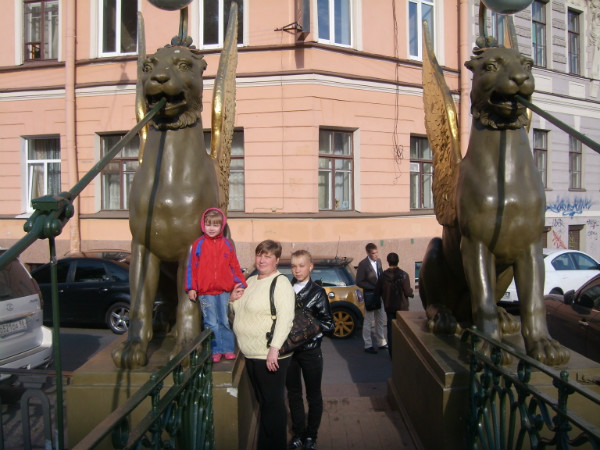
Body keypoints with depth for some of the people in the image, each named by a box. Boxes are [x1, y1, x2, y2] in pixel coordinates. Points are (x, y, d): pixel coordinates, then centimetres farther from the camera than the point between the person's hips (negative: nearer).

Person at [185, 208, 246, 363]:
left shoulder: (227, 244, 6)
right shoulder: (199, 244, 1)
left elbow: (234, 266, 11)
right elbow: (192, 267, 2)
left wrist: (241, 284, 8)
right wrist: (191, 288, -2)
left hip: (224, 290, 1)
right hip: (205, 291, -1)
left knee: (225, 321, 9)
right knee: (211, 323, 3)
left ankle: (228, 349, 19)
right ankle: (215, 351, 14)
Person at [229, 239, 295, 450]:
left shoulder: (280, 283, -14)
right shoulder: (251, 281, 12)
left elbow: (285, 318, -24)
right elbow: (241, 312, 23)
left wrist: (274, 349, -29)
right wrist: (234, 299, 2)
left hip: (270, 356, -8)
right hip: (251, 354, 9)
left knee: (273, 404, 4)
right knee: (262, 401, 21)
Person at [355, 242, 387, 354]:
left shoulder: (378, 261, 3)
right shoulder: (363, 264, -17)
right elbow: (359, 282, -16)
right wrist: (374, 287, -19)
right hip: (369, 295, -7)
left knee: (381, 320, 15)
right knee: (368, 321, 5)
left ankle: (381, 342, 29)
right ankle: (368, 345, 16)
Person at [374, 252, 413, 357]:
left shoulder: (383, 275, -8)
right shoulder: (403, 275, -15)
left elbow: (377, 292, -5)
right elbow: (408, 292, -15)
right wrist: (411, 292, 8)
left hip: (389, 307, 2)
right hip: (402, 307, -2)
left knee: (391, 329, 10)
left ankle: (392, 353, 12)